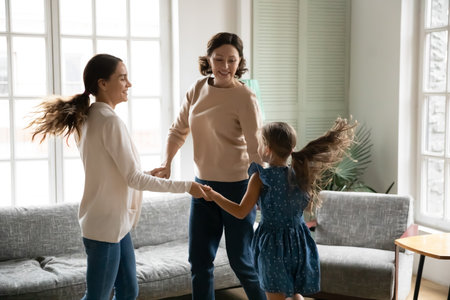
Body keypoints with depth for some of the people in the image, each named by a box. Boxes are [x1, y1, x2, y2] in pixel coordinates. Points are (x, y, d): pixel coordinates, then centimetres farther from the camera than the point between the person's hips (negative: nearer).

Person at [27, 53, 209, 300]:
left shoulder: (90, 117, 10)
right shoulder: (109, 120, -19)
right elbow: (134, 178, -19)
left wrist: (153, 173, 22)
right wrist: (184, 186, -13)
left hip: (114, 222, 9)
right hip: (106, 225, -9)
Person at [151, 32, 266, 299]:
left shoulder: (245, 97, -15)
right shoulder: (198, 89, 3)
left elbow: (256, 150, -19)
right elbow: (179, 130, 12)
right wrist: (167, 163, -3)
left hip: (237, 186, -5)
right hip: (203, 184, 6)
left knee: (240, 260, 6)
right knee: (199, 260, 11)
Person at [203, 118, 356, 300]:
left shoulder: (260, 178, -13)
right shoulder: (301, 175, -1)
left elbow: (241, 212, -11)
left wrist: (214, 195, -2)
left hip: (273, 244, -4)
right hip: (299, 242, 4)